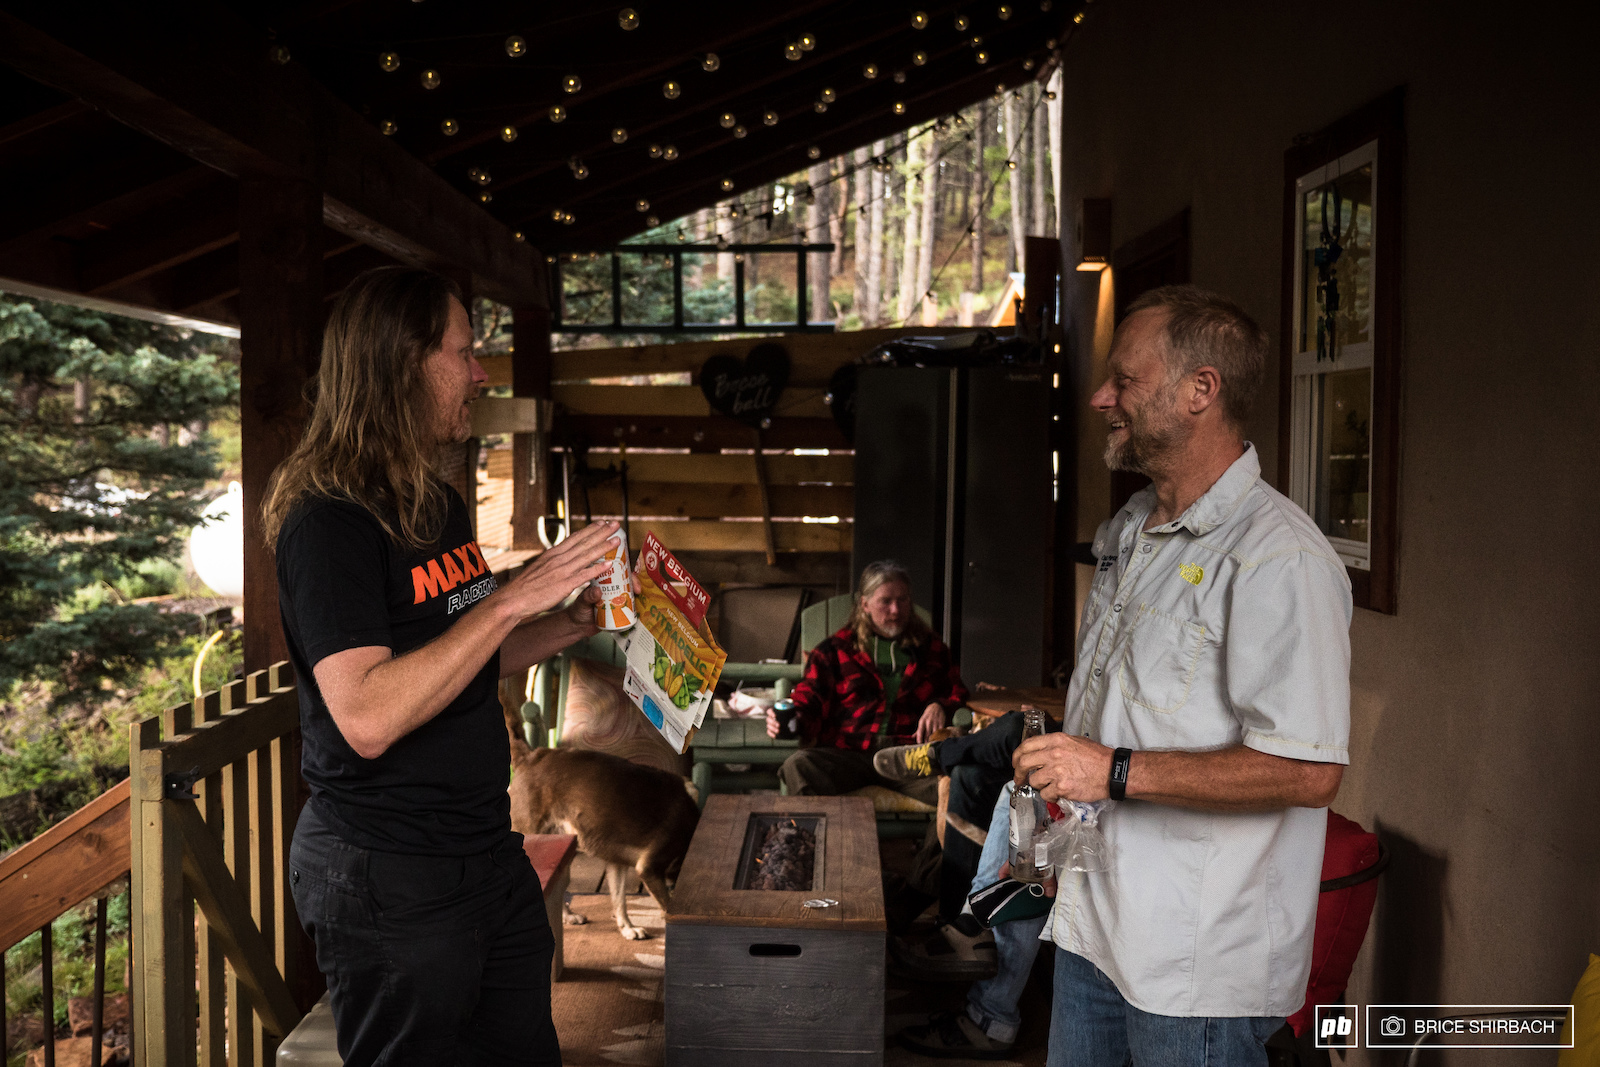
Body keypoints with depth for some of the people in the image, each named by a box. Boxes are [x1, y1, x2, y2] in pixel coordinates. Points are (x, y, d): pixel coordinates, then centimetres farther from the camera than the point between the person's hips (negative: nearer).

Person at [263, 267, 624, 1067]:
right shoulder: (329, 520, -18)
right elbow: (367, 717, -28)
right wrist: (514, 598, -27)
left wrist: (574, 624, 6)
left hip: (487, 851, 9)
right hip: (387, 881, -8)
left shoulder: (436, 502, 11)